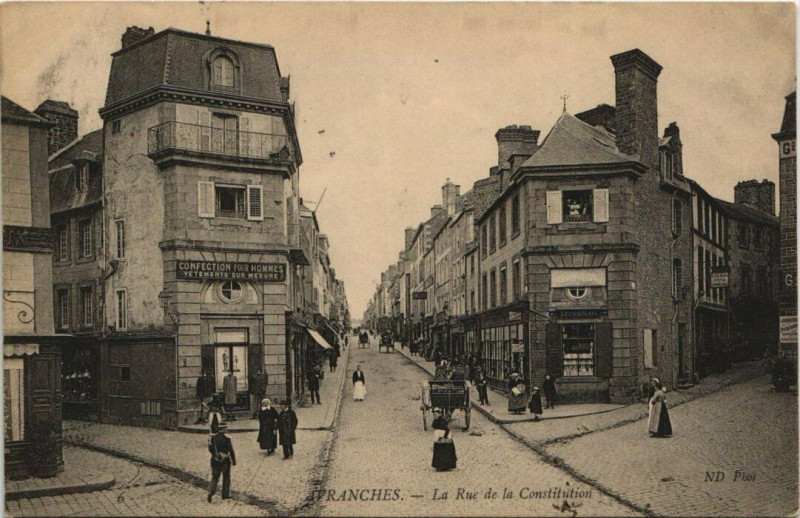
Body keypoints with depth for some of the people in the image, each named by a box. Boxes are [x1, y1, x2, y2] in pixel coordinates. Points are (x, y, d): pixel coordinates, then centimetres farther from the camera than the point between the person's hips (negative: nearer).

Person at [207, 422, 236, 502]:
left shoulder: (212, 438, 0)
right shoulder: (227, 439, -14)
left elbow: (210, 449, 10)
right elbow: (231, 451, -11)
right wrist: (234, 461, 0)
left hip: (215, 460, 3)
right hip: (225, 461, -3)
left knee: (214, 477, 9)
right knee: (226, 478, 12)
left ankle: (211, 492, -12)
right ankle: (225, 495, 17)